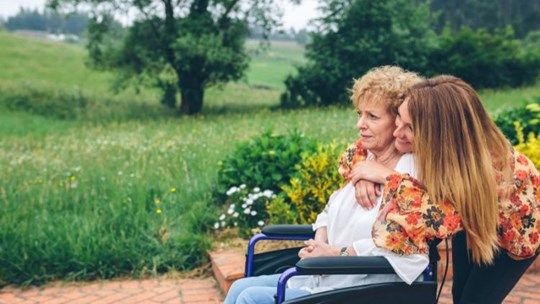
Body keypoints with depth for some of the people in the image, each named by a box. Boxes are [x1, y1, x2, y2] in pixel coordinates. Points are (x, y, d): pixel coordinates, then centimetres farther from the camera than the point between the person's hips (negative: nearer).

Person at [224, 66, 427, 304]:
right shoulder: (360, 160, 9)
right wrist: (319, 244, -7)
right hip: (327, 276, 8)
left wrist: (337, 253, -20)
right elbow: (332, 211, 15)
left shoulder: (413, 171, -16)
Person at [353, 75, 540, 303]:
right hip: (471, 217, 5)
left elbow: (443, 216, -50)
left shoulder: (487, 163, -44)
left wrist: (387, 177, -44)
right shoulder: (430, 144, -28)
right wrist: (365, 175, -28)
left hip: (519, 227, -5)